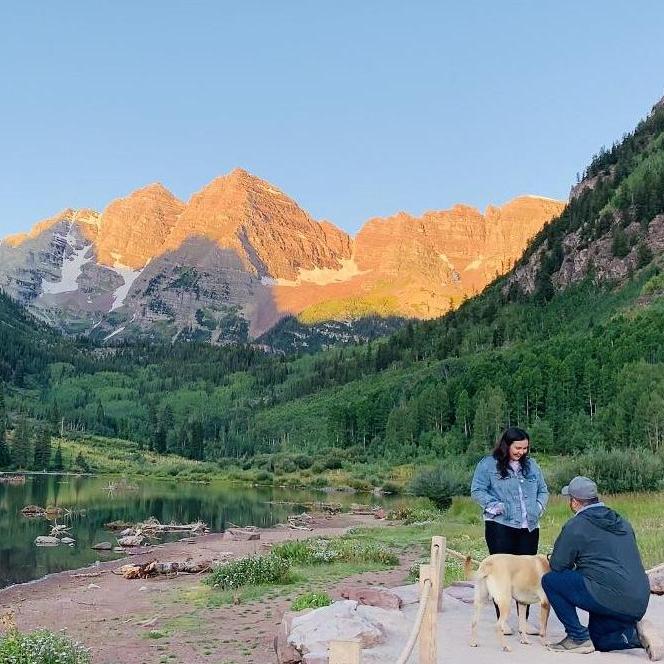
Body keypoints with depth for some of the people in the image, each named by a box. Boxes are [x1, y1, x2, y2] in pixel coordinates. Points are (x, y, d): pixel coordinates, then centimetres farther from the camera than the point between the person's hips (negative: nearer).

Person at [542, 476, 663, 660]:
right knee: (597, 640, 28)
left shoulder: (575, 526, -7)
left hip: (610, 598, -8)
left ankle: (578, 637, 2)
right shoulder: (622, 522, 16)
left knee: (550, 580, 2)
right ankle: (635, 633, 4)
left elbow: (557, 565, -6)